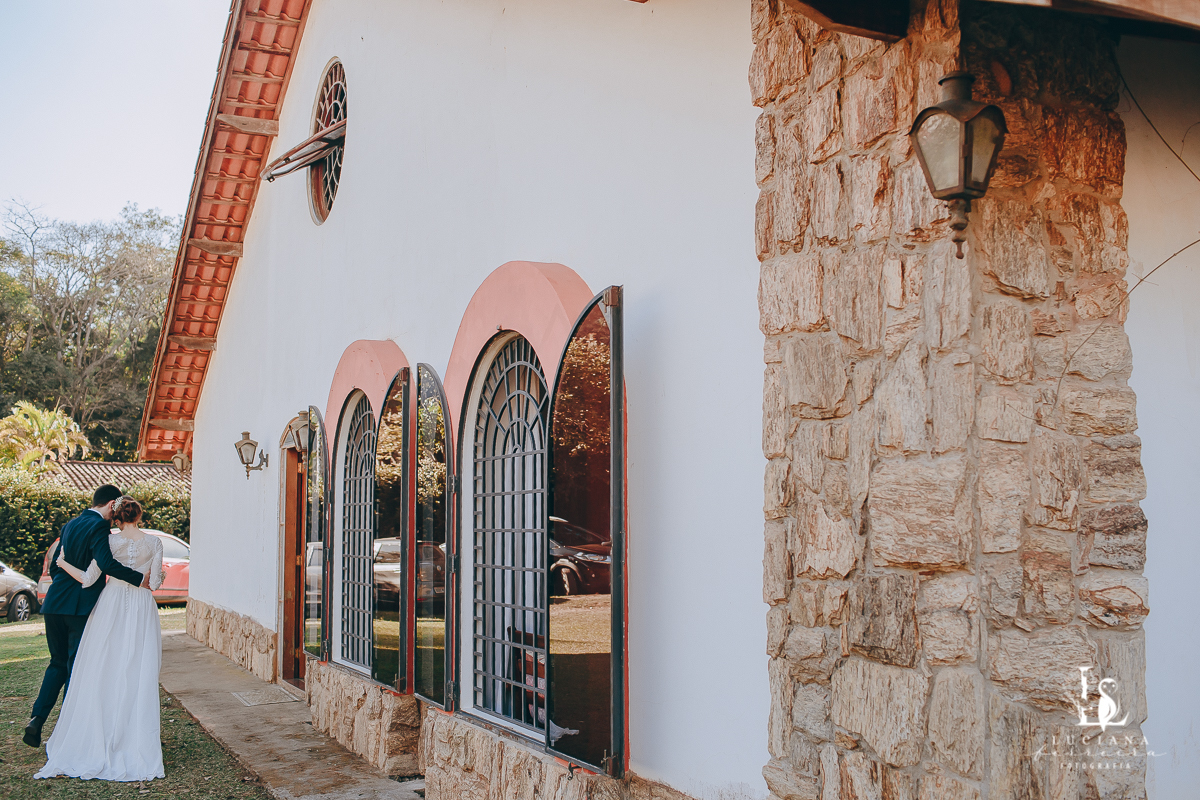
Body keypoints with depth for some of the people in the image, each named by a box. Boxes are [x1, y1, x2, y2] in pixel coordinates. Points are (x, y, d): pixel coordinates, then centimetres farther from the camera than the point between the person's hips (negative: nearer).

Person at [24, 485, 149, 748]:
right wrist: (140, 578, -23)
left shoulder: (69, 525, 14)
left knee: (58, 664, 18)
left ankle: (37, 719, 4)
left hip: (54, 605, 7)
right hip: (80, 606, -7)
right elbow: (106, 563, -26)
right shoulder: (99, 526, -11)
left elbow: (54, 566, 19)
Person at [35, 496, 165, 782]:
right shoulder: (154, 543, -2)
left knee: (103, 671, 7)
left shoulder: (109, 541, -3)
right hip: (141, 608, 0)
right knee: (138, 674, 3)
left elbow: (88, 579, -4)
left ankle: (100, 733, 11)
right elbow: (154, 583, -4)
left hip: (112, 605, 0)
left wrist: (63, 563, 11)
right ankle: (136, 735, 4)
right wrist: (160, 576, 19)